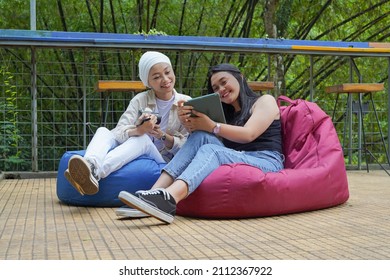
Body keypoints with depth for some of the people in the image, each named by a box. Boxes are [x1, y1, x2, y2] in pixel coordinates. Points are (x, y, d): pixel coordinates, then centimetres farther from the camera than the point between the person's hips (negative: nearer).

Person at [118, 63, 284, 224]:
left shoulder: (265, 101, 12)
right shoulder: (226, 112, 27)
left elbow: (248, 134, -8)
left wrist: (212, 126, -16)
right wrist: (189, 123, -10)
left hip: (266, 163, -5)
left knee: (210, 150, -30)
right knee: (200, 137, -17)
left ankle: (169, 198, -58)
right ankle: (155, 193, -35)